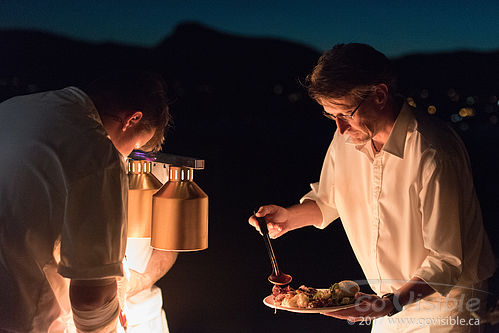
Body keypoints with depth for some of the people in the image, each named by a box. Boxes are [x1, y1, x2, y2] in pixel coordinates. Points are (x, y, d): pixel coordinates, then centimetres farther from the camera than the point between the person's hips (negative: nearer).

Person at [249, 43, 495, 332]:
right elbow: (327, 201, 10)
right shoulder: (347, 137, -7)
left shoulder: (433, 156, -28)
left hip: (444, 304, -5)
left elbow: (446, 259, -22)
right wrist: (289, 216, -9)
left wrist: (392, 304, -35)